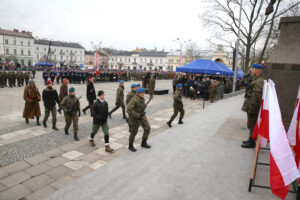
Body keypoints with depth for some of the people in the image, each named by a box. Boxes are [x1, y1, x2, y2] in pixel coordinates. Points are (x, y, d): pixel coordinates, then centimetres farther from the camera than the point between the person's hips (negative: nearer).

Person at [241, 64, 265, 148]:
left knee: (252, 125, 1)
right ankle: (250, 140, 33)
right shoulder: (256, 80, 13)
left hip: (253, 109, -10)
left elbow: (256, 96, -26)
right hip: (253, 108, 10)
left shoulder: (259, 82, -21)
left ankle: (251, 143, 13)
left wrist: (251, 108, -24)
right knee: (252, 125, 20)